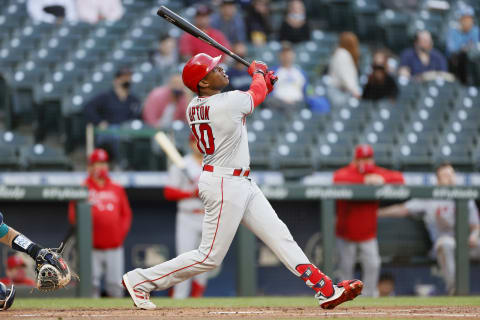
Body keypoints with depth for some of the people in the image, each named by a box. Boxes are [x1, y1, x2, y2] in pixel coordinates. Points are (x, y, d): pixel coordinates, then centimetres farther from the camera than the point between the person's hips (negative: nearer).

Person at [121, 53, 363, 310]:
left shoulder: (193, 108, 5)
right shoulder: (229, 102, -20)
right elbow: (257, 93, 2)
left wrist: (264, 85, 18)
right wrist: (258, 72, 23)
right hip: (225, 185, -10)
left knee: (279, 235, 5)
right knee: (210, 257, -3)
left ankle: (326, 290, 3)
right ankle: (140, 280, 6)